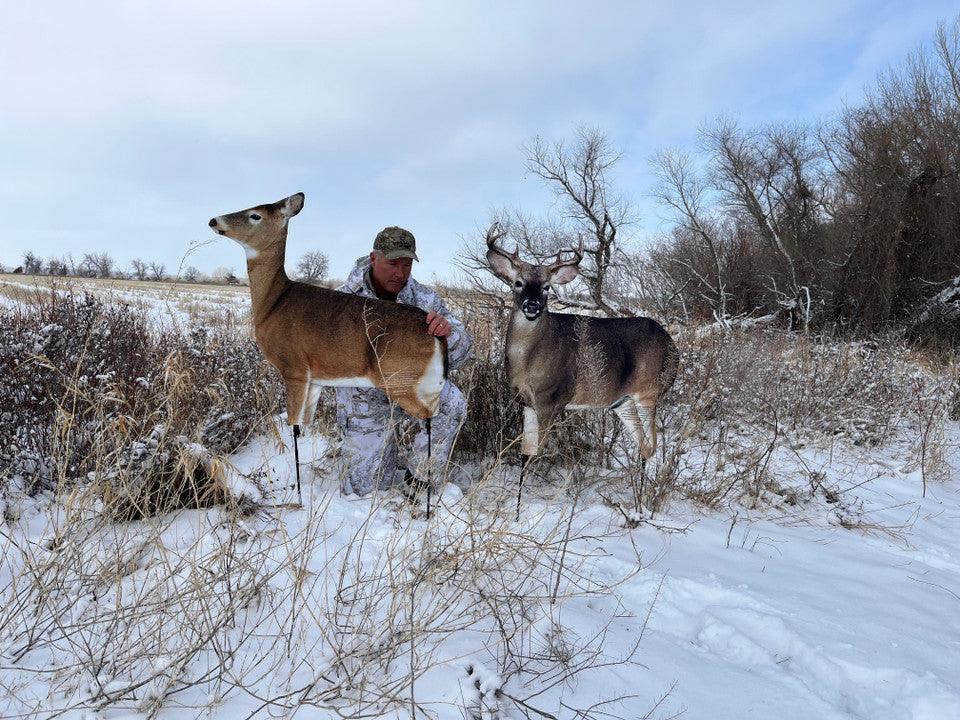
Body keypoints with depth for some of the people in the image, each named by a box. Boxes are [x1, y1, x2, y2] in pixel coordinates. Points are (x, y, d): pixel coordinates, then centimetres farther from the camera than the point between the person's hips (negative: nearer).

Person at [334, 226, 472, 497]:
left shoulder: (425, 299, -11)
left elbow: (459, 354, -15)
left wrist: (448, 331, -40)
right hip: (365, 406, 0)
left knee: (451, 401, -32)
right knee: (360, 489, 1)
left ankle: (422, 477, -7)